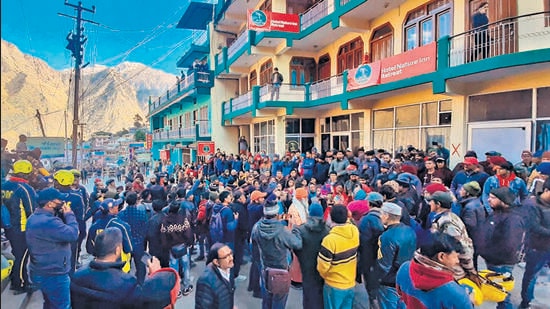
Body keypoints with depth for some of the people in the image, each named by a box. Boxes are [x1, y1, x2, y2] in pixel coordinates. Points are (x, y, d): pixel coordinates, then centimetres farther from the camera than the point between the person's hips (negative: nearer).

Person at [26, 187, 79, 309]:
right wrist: (69, 214, -17)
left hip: (40, 272, 10)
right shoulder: (49, 222, -30)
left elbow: (60, 230, 13)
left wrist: (61, 214, -1)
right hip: (53, 275, -10)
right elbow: (72, 234, -30)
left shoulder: (34, 218, 5)